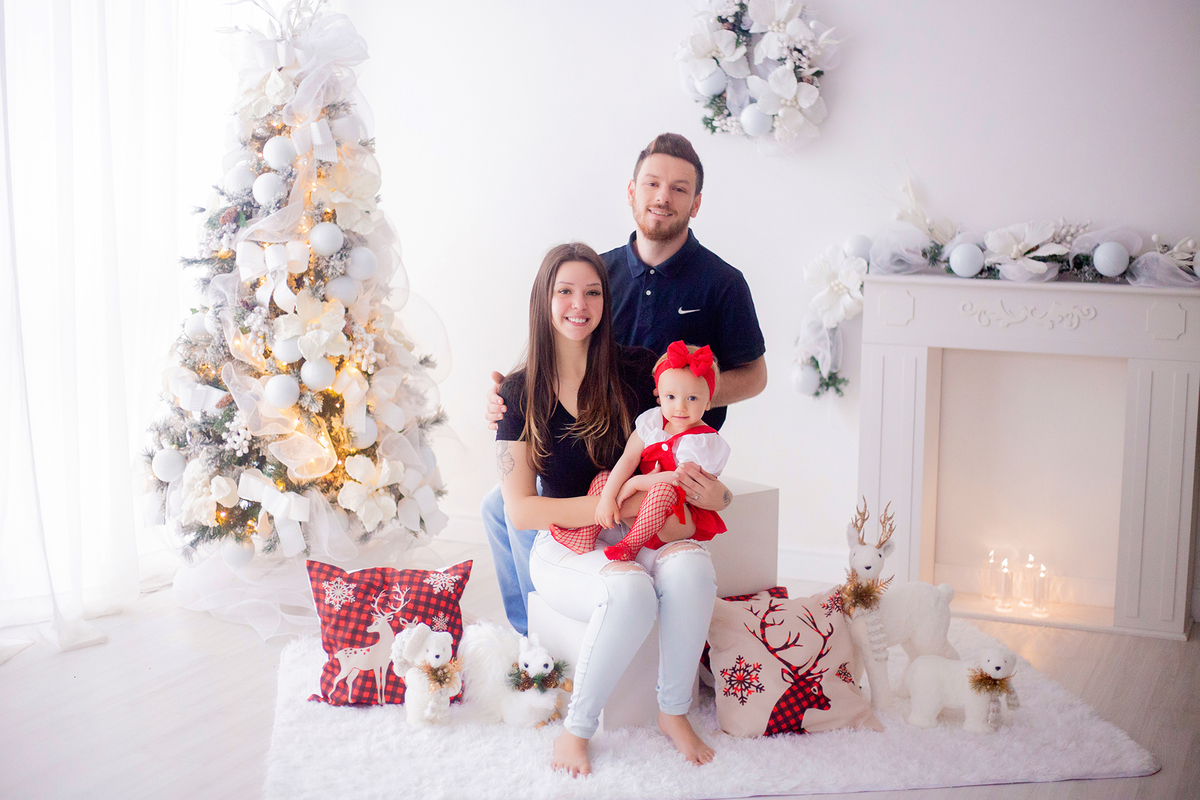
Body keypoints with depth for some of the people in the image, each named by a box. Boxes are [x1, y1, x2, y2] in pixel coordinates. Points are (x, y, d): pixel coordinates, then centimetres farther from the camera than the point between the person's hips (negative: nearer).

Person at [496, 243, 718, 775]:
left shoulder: (635, 371, 0)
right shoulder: (520, 392, -2)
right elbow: (520, 509, -5)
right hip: (564, 546, -2)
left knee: (690, 567, -32)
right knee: (629, 591, -34)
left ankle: (674, 712, -10)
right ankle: (576, 729, -13)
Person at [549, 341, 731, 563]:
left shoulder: (705, 442, -14)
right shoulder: (653, 421, 2)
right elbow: (627, 461, -4)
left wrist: (636, 482, -20)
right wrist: (607, 496, -16)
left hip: (683, 521, -6)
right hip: (644, 515, 7)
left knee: (662, 490, -36)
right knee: (604, 478, -3)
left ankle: (630, 545, -26)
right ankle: (585, 538, -4)